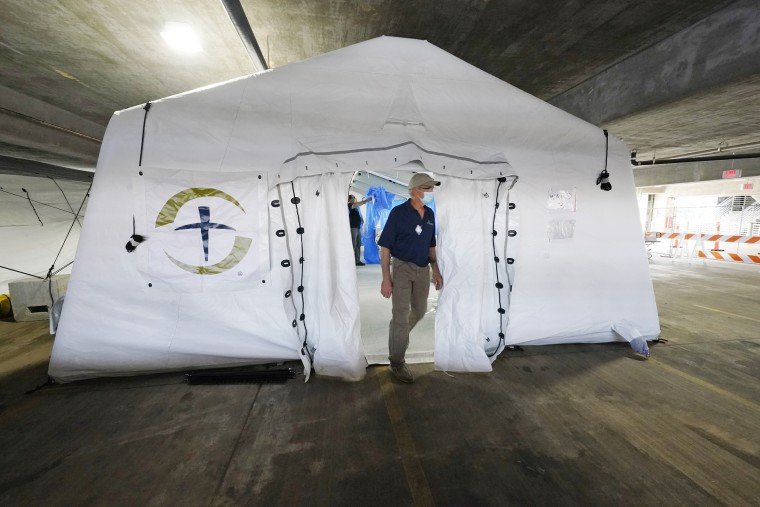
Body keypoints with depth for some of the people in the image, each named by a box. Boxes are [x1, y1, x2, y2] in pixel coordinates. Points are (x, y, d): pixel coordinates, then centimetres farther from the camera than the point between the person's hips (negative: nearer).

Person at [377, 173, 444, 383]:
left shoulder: (430, 214, 4)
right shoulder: (398, 212, -14)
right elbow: (385, 247, -13)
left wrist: (436, 270, 8)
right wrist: (386, 278, -18)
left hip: (423, 269, 6)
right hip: (402, 267, -6)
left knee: (420, 310, 18)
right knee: (401, 314, -4)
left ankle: (398, 334, 47)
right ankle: (397, 363, 11)